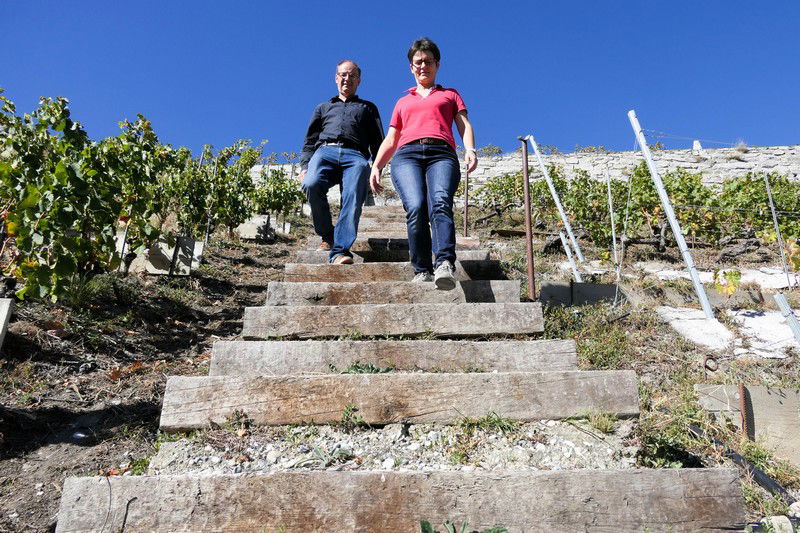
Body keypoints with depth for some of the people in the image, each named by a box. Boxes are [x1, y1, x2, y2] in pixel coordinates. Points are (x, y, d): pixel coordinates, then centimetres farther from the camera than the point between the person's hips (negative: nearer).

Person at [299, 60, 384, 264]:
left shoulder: (368, 108, 33)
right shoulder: (324, 107, 36)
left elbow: (378, 142, 21)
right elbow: (310, 140, 26)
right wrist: (304, 165, 6)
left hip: (355, 156, -1)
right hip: (325, 151, 1)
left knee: (353, 197, -30)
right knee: (311, 184, -32)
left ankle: (339, 251, -41)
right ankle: (327, 235, -14)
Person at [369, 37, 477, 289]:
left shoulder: (450, 95, 33)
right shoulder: (403, 102, 36)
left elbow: (464, 125, 17)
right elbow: (390, 139, 30)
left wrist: (470, 150, -5)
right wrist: (375, 166, 12)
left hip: (441, 154, -1)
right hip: (407, 155, 1)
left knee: (440, 203, -32)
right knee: (416, 208, -28)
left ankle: (444, 265, -48)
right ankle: (422, 271, -28)